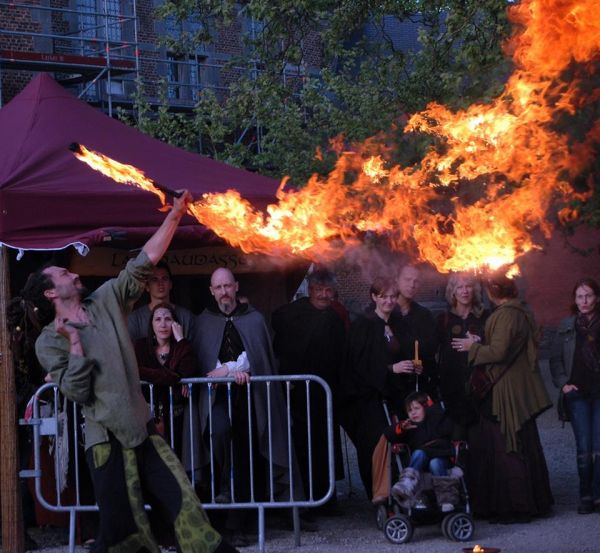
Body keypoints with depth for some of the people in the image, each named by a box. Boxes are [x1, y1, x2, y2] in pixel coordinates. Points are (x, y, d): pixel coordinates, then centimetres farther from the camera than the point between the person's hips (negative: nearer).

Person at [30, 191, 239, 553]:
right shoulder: (49, 342, -1)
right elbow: (77, 392, -12)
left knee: (184, 500, -1)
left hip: (144, 428, 4)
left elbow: (146, 260, 7)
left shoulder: (106, 301, 10)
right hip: (108, 440, -4)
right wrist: (74, 342, -13)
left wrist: (175, 214, 1)